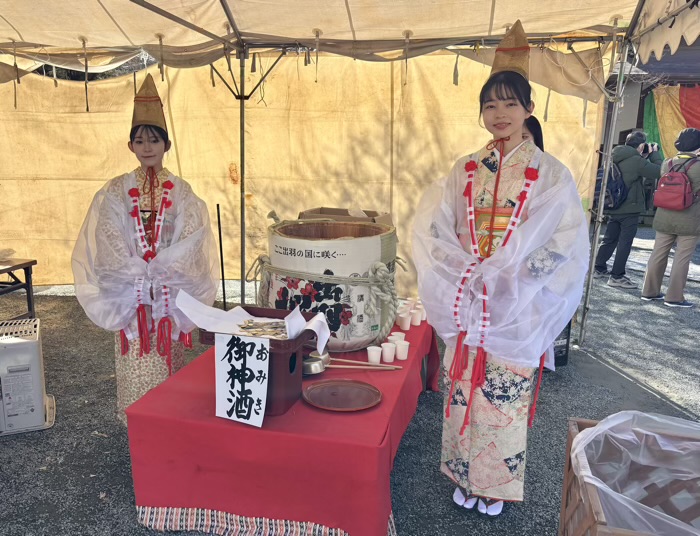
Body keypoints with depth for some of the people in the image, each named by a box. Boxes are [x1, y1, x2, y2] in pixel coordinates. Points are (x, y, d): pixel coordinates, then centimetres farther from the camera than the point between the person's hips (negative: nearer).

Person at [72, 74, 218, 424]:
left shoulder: (181, 192, 2)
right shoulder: (116, 192, 2)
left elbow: (189, 241, -4)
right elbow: (108, 240, -3)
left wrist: (157, 269, -15)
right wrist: (140, 271, -14)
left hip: (170, 290, 0)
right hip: (130, 292, 0)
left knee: (167, 358, 7)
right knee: (135, 364, 4)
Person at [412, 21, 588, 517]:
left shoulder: (550, 173, -5)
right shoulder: (466, 170, 5)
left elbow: (565, 244, -8)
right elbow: (436, 229, 3)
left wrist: (511, 275, -16)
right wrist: (465, 269, -10)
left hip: (516, 309, -3)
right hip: (466, 304, 3)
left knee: (506, 396, 7)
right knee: (464, 390, 12)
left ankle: (497, 484, 30)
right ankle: (464, 475, 33)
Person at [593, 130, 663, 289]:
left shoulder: (617, 158, 6)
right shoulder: (637, 161, -18)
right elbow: (658, 172, -11)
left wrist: (645, 157, 12)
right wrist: (655, 154, 1)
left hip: (614, 207, 8)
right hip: (630, 209, -8)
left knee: (609, 239, 17)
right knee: (625, 243, -1)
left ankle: (599, 269, 24)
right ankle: (617, 276, 1)